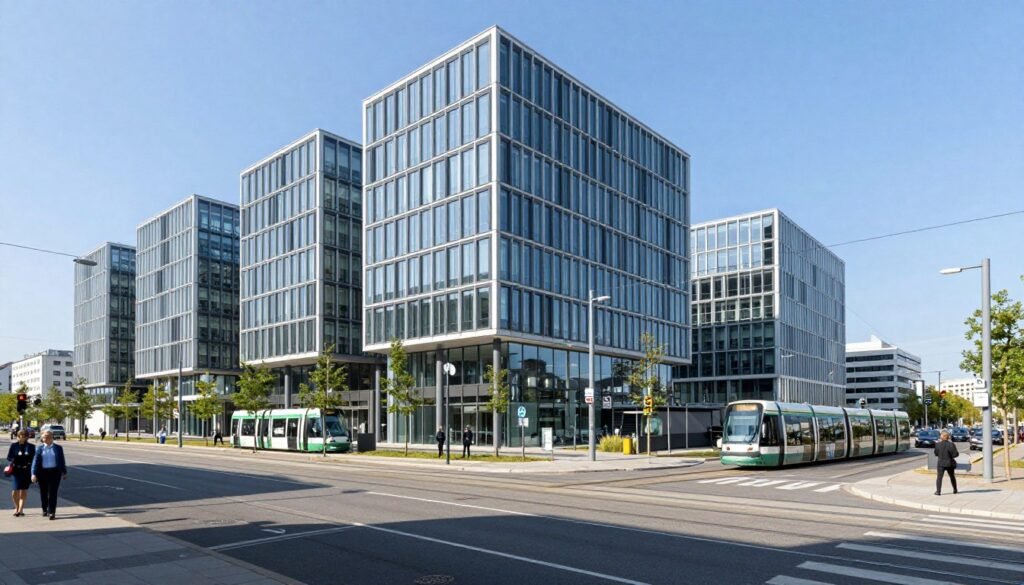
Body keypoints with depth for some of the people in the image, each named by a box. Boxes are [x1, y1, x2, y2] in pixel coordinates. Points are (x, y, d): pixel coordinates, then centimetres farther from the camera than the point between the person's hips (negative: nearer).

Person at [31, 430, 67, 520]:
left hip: (55, 472, -1)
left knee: (53, 493, -6)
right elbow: (35, 462, -2)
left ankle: (52, 512, -6)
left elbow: (62, 461, 10)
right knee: (43, 492, 11)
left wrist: (64, 472, 12)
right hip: (43, 472, 1)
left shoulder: (58, 448, 6)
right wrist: (34, 474, -10)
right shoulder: (39, 449, 3)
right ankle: (45, 510, 31)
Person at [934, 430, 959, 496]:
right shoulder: (951, 445, -9)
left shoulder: (938, 444, -8)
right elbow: (955, 454, -10)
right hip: (949, 463, 2)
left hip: (941, 463, -2)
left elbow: (936, 453, 2)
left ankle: (938, 491, -9)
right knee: (952, 476, 22)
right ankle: (955, 489, 35)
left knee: (939, 477, -1)